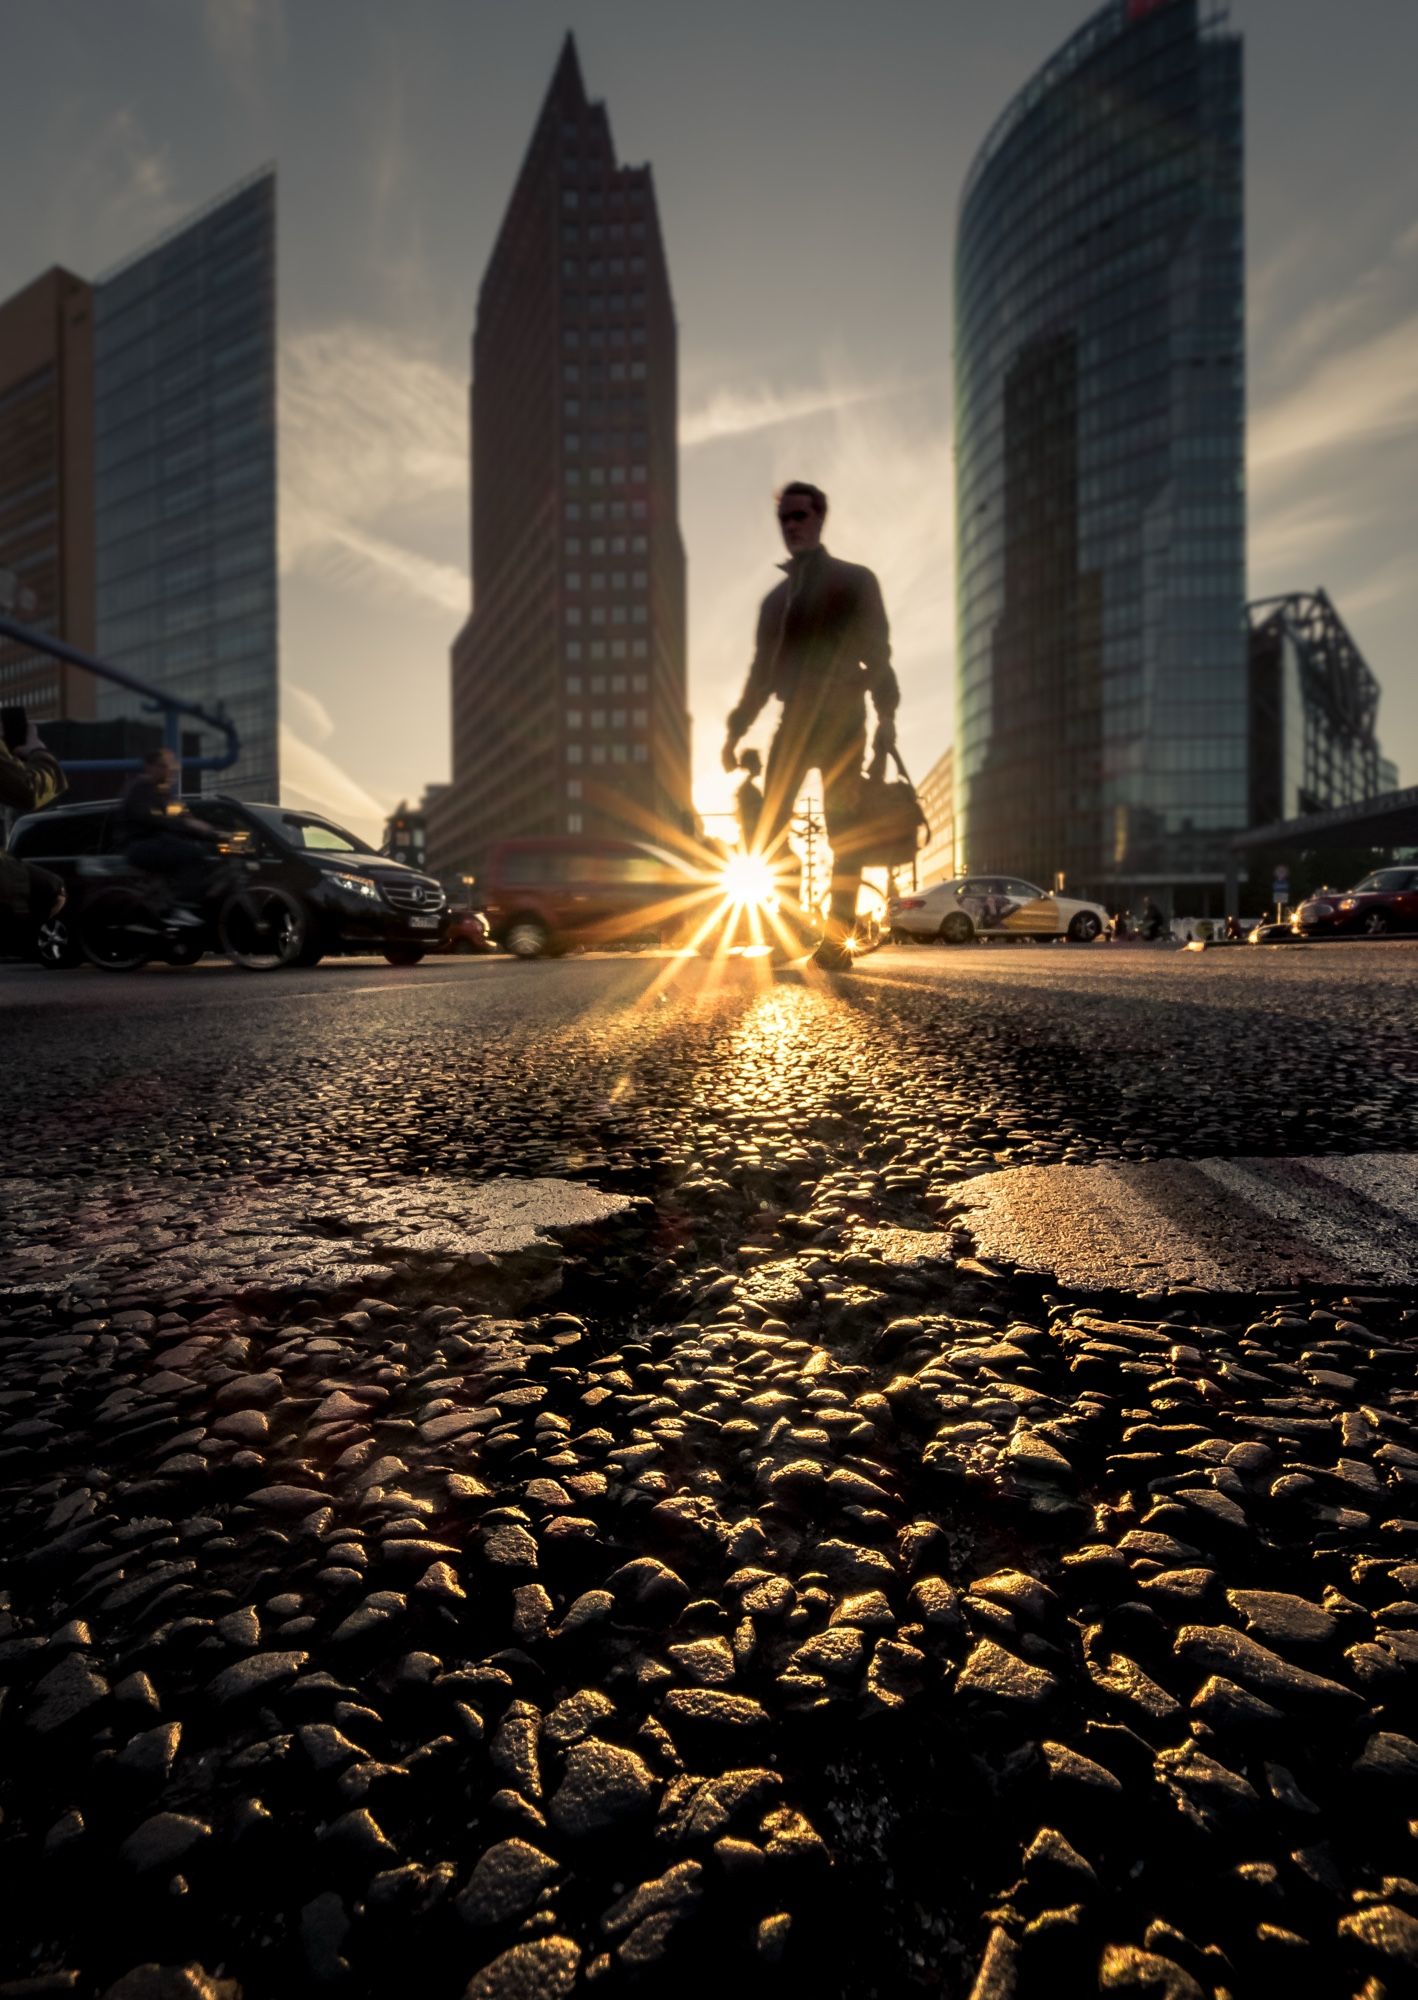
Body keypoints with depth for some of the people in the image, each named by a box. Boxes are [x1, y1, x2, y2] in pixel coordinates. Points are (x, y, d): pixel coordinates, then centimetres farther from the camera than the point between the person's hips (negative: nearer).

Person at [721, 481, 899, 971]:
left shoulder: (853, 580, 10)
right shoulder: (776, 597, 24)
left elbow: (876, 653, 1)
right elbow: (762, 671, 23)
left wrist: (885, 716, -14)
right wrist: (736, 729, 13)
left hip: (840, 720, -4)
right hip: (793, 722, 5)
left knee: (843, 834, -7)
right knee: (769, 829, -8)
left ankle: (836, 942, -7)